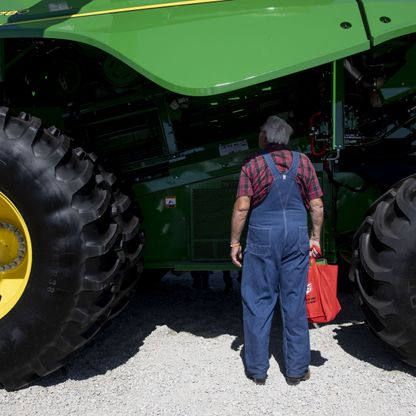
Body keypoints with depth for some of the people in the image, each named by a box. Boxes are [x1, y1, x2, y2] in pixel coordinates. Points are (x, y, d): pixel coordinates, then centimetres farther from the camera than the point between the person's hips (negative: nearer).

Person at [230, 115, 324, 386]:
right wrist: (316, 237, 13)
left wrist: (235, 243, -1)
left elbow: (242, 207, -9)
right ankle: (296, 369, 18)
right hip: (297, 236, 3)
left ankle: (257, 369, 15)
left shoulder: (253, 165, -3)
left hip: (263, 237, -2)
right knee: (295, 302, 9)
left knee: (258, 302, 7)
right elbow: (317, 206, 4)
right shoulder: (303, 162, 5)